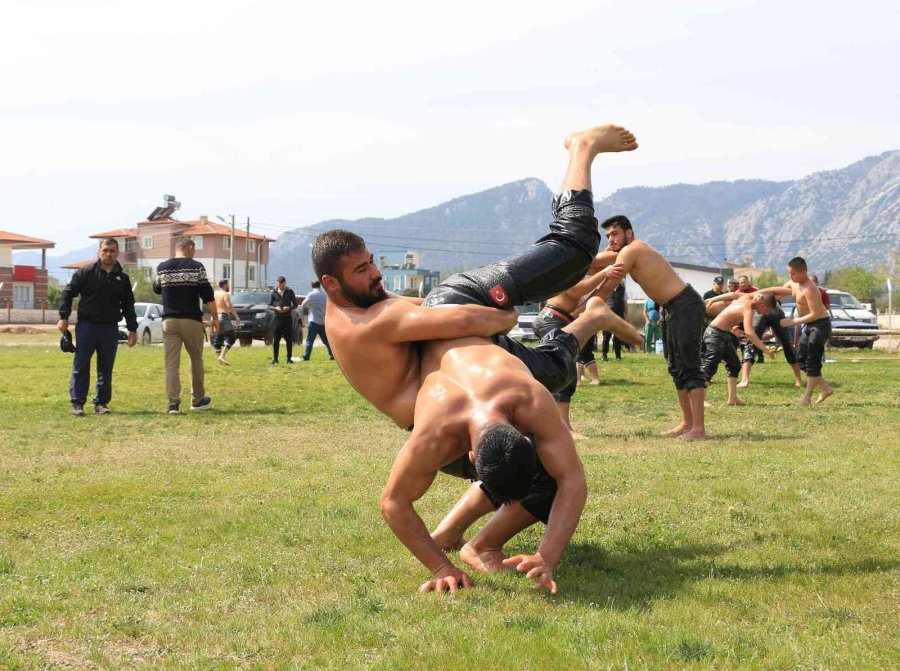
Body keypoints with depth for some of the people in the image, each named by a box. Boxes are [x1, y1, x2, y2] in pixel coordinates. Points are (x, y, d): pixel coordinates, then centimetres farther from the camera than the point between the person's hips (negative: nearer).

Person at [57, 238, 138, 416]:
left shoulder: (122, 278, 9)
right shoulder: (86, 273, -1)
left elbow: (128, 306, 14)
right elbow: (68, 293, -1)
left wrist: (132, 329, 10)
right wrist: (64, 317, -8)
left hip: (110, 328, 3)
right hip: (86, 326, -3)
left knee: (106, 368, 6)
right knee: (80, 366, -1)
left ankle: (101, 402, 14)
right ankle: (77, 403, 3)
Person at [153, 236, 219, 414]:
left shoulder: (162, 268, 4)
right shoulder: (196, 267, -6)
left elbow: (157, 289, 21)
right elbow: (208, 296, -7)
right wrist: (215, 318, 0)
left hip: (169, 321, 2)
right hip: (192, 321, -2)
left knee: (171, 364, 1)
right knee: (196, 360, 15)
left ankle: (173, 403, -8)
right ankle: (197, 400, 22)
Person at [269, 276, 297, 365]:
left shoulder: (290, 292, 4)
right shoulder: (274, 292, 6)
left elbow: (295, 304, 6)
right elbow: (269, 305, 8)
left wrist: (289, 308, -13)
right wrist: (275, 308, -12)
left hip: (287, 318, 0)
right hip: (277, 318, 0)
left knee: (289, 339, 2)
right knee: (275, 340, -1)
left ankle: (289, 358, 10)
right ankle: (275, 359, 5)